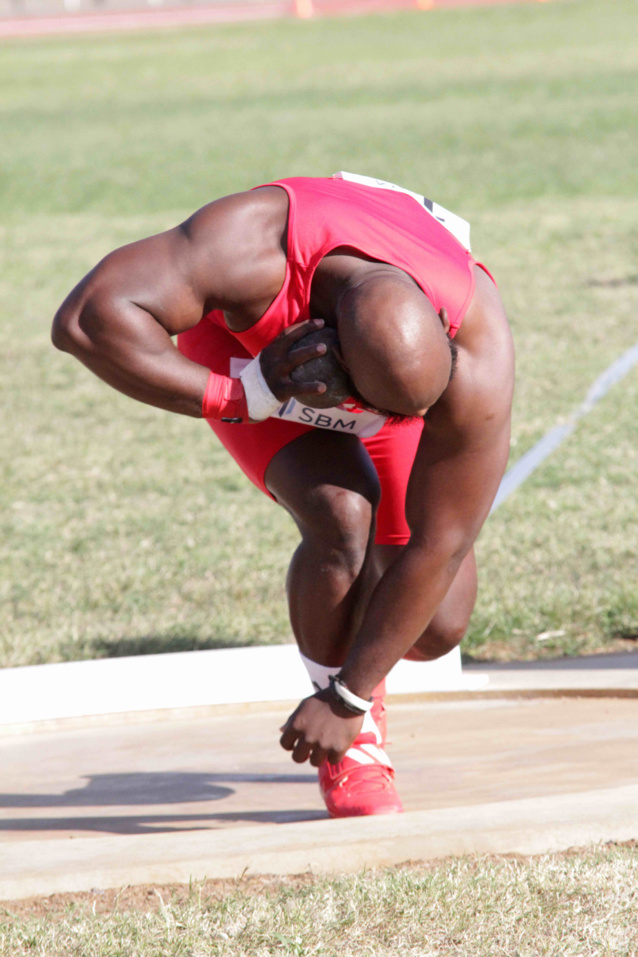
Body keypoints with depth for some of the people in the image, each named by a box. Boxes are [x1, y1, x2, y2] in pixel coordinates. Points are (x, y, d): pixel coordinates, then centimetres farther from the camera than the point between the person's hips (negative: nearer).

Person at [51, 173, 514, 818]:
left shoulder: (475, 367, -40)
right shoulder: (250, 249, -46)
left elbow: (438, 547, -31)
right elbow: (86, 319, -51)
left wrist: (346, 698, -27)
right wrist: (243, 396, -52)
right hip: (245, 348, -2)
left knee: (434, 628, -6)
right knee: (341, 520, -31)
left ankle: (350, 708, 31)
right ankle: (352, 744, -6)